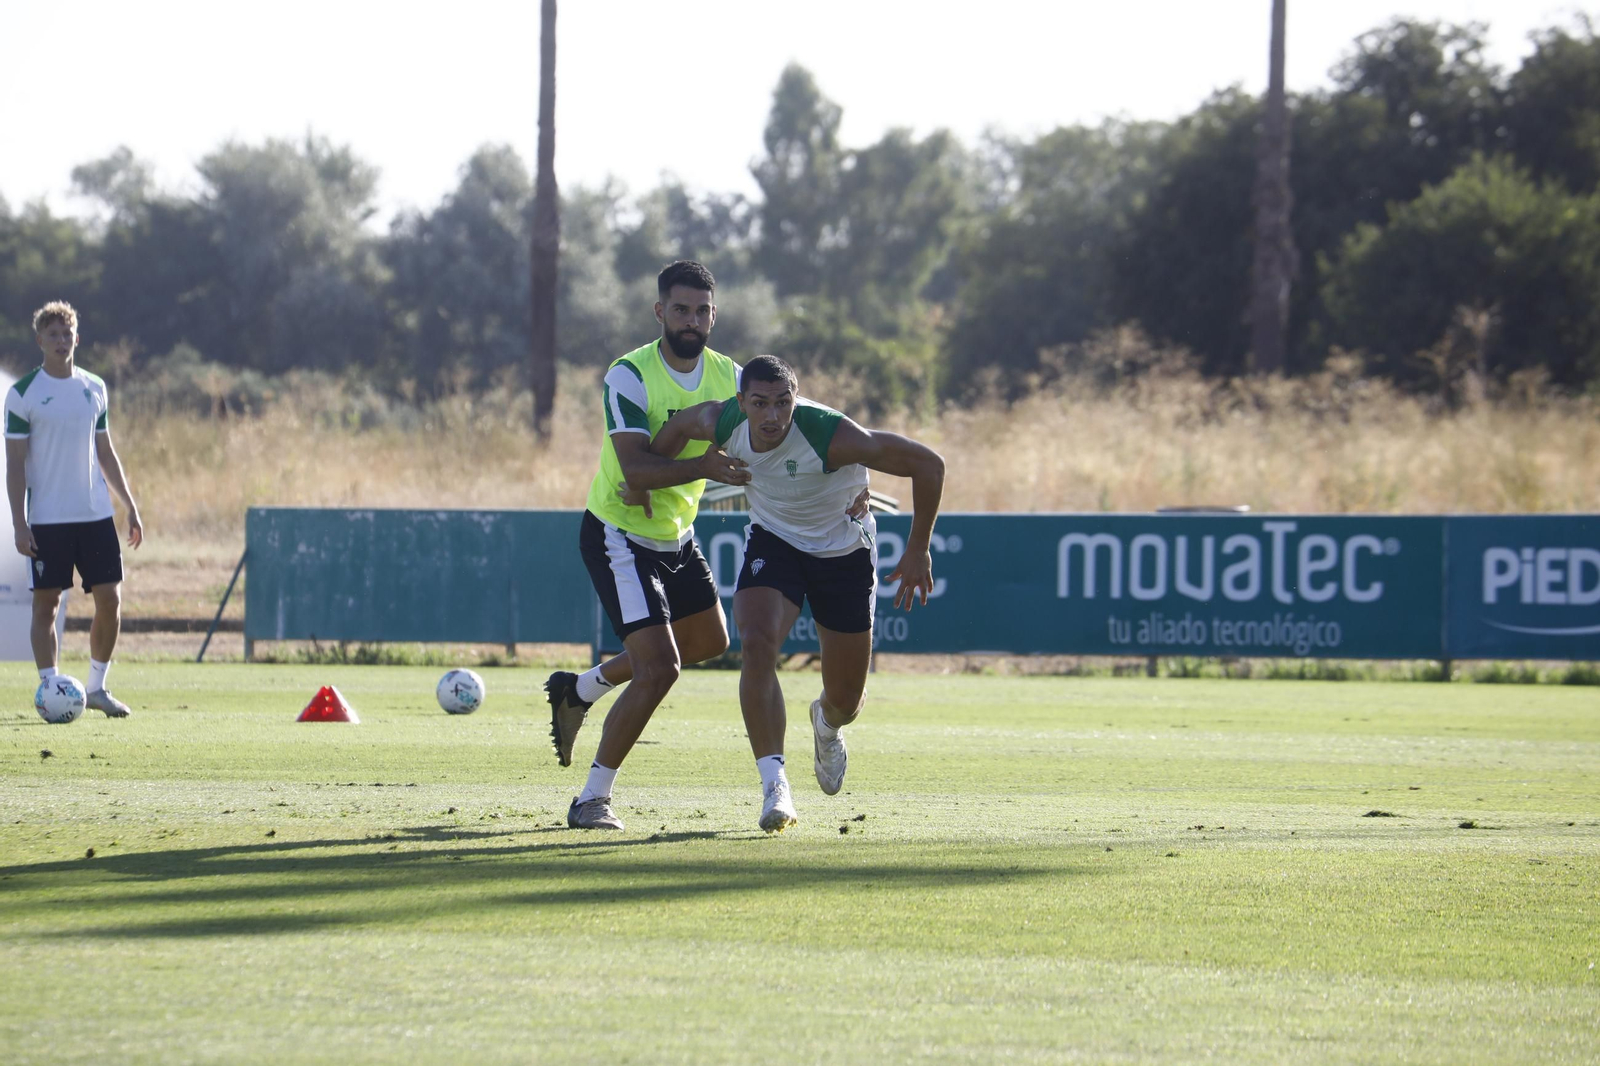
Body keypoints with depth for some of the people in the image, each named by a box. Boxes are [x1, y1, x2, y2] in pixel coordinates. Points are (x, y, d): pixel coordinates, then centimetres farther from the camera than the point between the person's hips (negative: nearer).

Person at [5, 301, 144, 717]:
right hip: (47, 519, -4)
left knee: (110, 600, 0)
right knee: (46, 604, -2)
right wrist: (19, 523, -11)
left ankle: (97, 687, 13)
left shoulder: (94, 388, 10)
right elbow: (15, 464, -4)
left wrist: (131, 507, 13)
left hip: (96, 513, 4)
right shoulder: (23, 394, -3)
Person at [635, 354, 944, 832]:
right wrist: (642, 480, 13)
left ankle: (827, 722, 47)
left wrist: (917, 551, -20)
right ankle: (774, 783, -23)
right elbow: (679, 423, 6)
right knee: (757, 645, -28)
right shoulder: (722, 423, -21)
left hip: (845, 554, -2)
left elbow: (928, 464, -26)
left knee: (845, 700, 6)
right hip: (773, 540, 2)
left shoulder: (831, 435, -34)